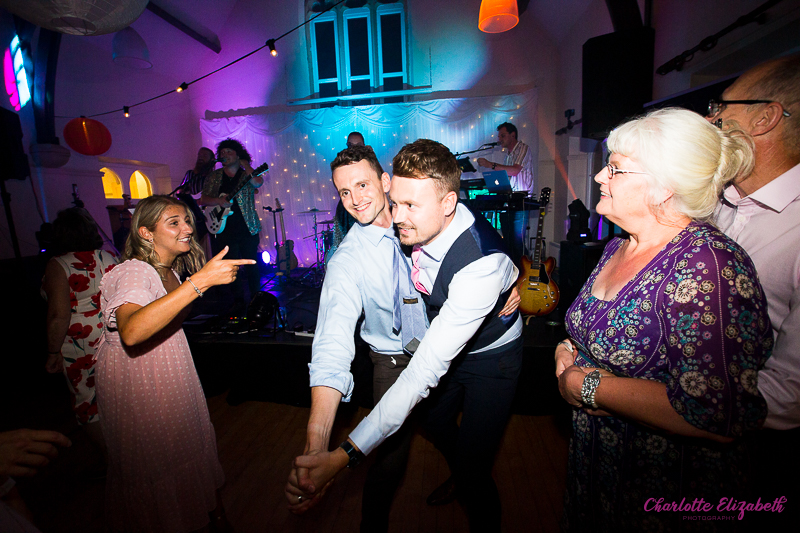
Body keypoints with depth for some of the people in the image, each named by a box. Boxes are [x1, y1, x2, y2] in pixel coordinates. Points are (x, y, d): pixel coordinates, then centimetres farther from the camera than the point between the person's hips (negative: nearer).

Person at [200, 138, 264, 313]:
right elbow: (203, 200, 7)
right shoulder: (213, 177, 12)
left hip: (247, 228, -2)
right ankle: (239, 300, 17)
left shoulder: (246, 175, 5)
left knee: (251, 264, 2)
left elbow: (258, 182, -18)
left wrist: (244, 164, -6)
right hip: (224, 228, 2)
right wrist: (219, 201, -13)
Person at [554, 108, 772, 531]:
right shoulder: (618, 248, -1)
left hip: (668, 490, -7)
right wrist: (567, 351, -7)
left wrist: (587, 386, -25)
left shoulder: (707, 266, -27)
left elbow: (718, 417, -32)